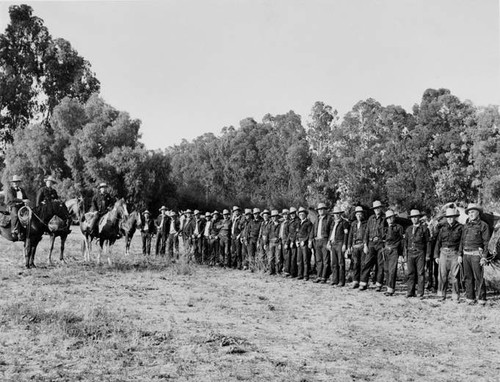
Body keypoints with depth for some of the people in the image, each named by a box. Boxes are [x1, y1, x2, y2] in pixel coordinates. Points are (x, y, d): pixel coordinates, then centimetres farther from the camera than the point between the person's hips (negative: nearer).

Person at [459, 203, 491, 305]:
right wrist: (460, 254, 11)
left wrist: (484, 257, -12)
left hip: (476, 254, -5)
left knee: (479, 278, -5)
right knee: (468, 278, 7)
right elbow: (462, 241, 18)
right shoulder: (466, 226, 15)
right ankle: (470, 298, 14)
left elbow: (486, 242, -6)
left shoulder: (483, 225, -2)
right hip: (466, 255, 6)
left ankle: (482, 299, 0)